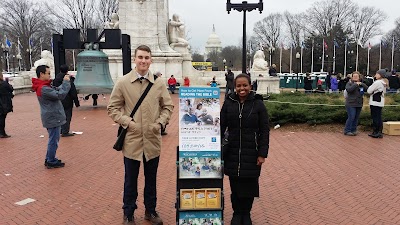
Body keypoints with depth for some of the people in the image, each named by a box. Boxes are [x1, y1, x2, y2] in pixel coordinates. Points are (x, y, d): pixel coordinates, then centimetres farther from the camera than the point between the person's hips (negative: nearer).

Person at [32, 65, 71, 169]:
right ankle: (51, 162, 11)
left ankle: (49, 159, 30)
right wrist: (66, 82, -19)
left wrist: (65, 82, -2)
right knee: (53, 140, 0)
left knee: (53, 139, 20)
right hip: (53, 118, -10)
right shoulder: (43, 89, -22)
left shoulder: (45, 86, 10)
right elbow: (60, 95, -27)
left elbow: (57, 90, 14)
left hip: (52, 117, 10)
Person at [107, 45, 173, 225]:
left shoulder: (159, 83, 0)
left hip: (153, 140, 2)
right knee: (131, 180, 12)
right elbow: (112, 108, 1)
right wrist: (127, 122, -13)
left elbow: (168, 106, 8)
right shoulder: (123, 83, -5)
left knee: (151, 179, 16)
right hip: (132, 140, -2)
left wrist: (161, 122, -7)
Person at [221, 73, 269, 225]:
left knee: (249, 184, 7)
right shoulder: (228, 103, 2)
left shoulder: (258, 104, -3)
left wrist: (262, 153, -8)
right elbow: (221, 127, 5)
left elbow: (264, 131, -3)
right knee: (235, 184, 7)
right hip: (232, 152, 1)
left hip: (251, 153, -1)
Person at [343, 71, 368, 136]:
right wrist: (356, 84, -20)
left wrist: (361, 84, -13)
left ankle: (353, 130, 19)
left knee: (356, 118, 9)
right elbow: (348, 89, -21)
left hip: (359, 104, 6)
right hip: (351, 104, -5)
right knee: (351, 117, -10)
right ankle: (347, 131, -1)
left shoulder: (361, 84, 12)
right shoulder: (349, 83, -1)